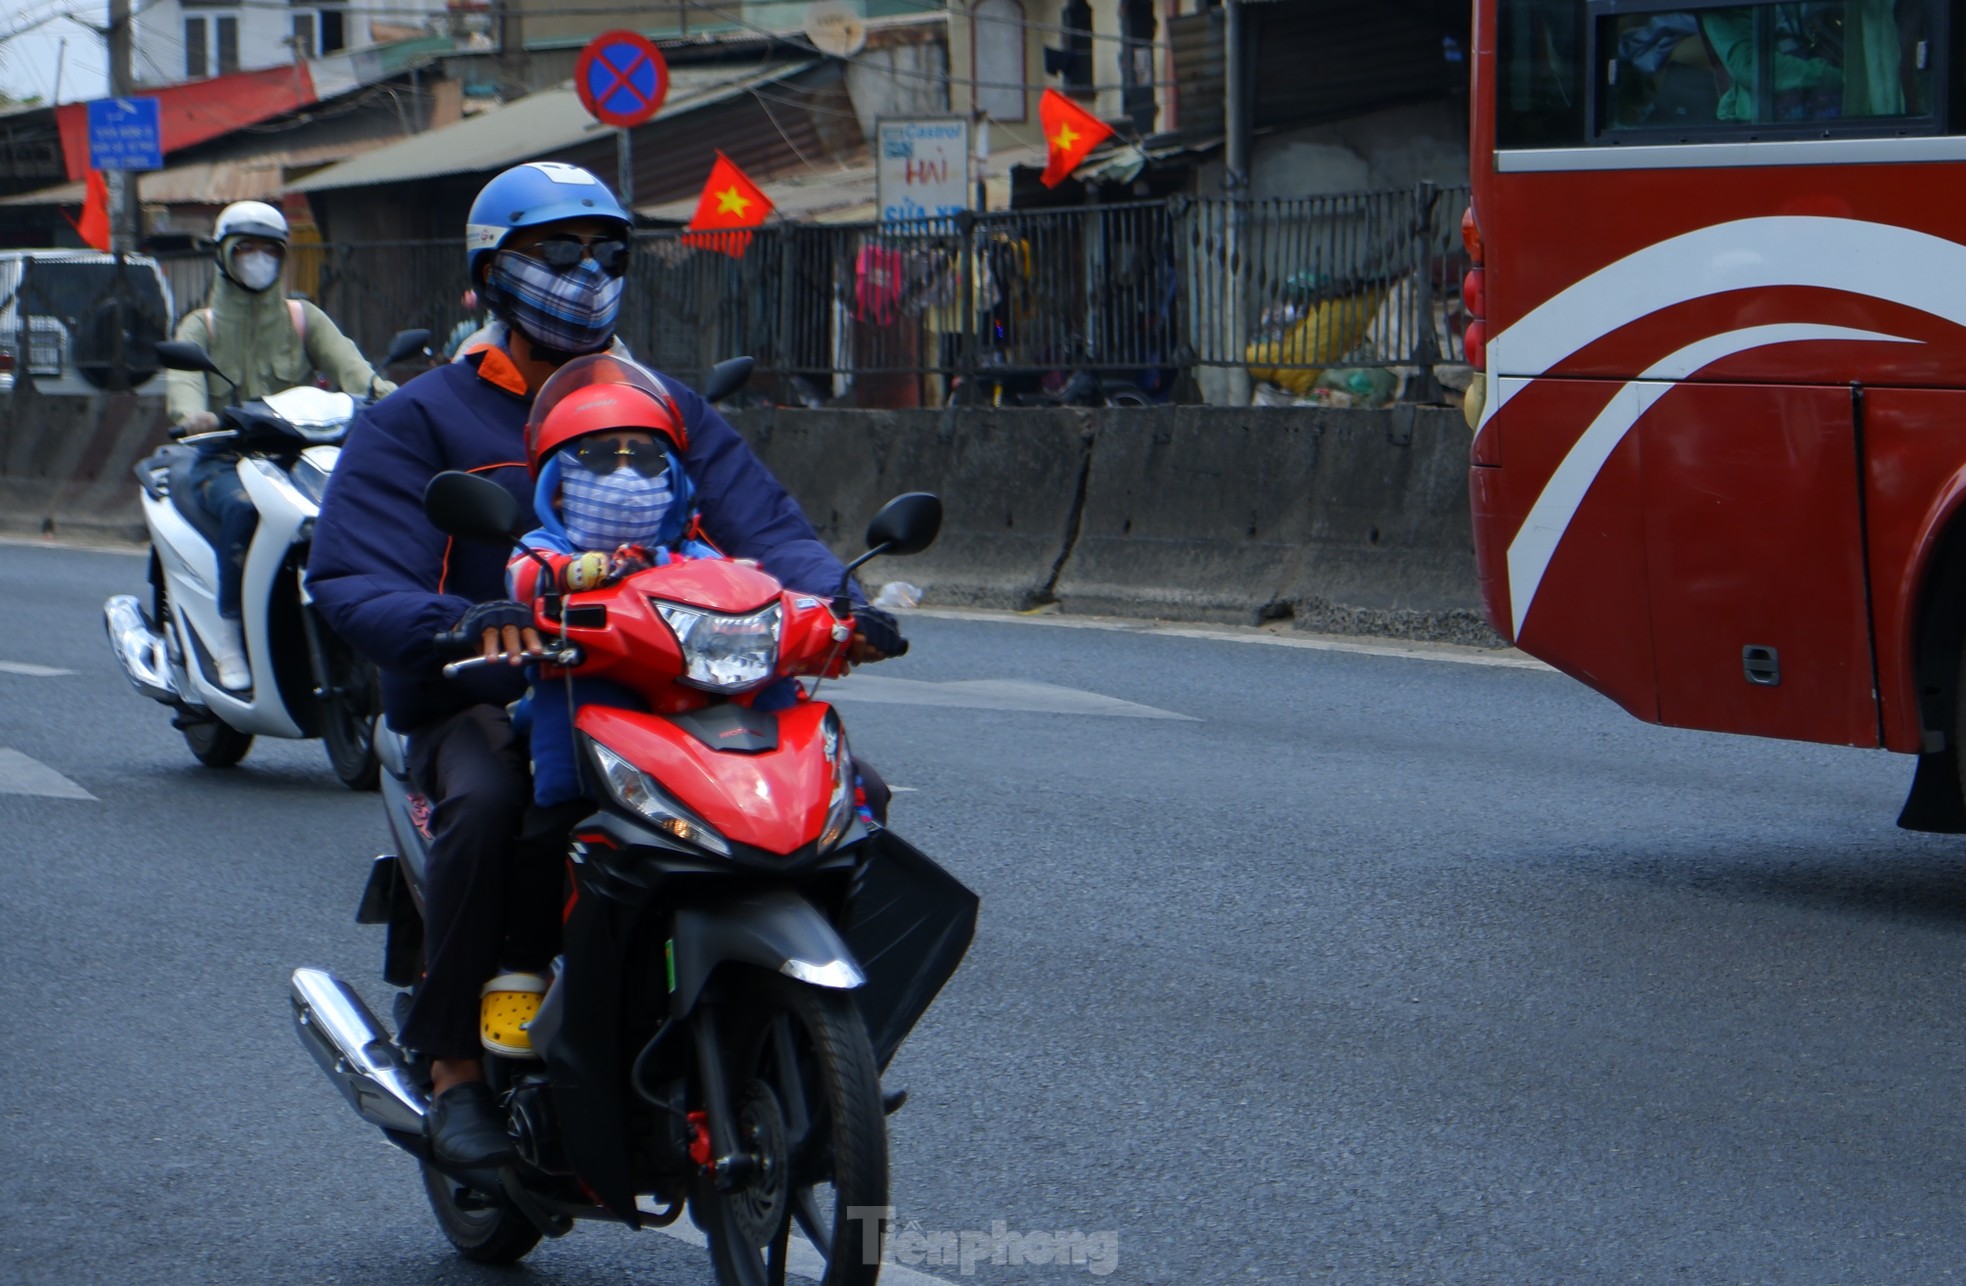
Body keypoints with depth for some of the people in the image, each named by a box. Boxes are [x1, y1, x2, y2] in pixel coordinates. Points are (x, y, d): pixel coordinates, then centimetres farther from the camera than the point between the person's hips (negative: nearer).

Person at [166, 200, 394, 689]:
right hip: (224, 460, -2)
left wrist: (379, 390, -29)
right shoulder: (201, 326, 11)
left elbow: (344, 359, -5)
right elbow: (183, 379, -11)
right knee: (244, 507, -37)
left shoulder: (302, 318, 16)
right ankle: (228, 631, -26)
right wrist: (192, 413, -36)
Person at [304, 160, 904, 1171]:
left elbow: (763, 523, 4)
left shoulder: (668, 410, 17)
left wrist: (833, 602, -20)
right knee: (487, 803, -38)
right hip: (480, 702, -4)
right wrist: (461, 624, -33)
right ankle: (454, 1061, -23)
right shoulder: (420, 422, 3)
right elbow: (352, 582, -10)